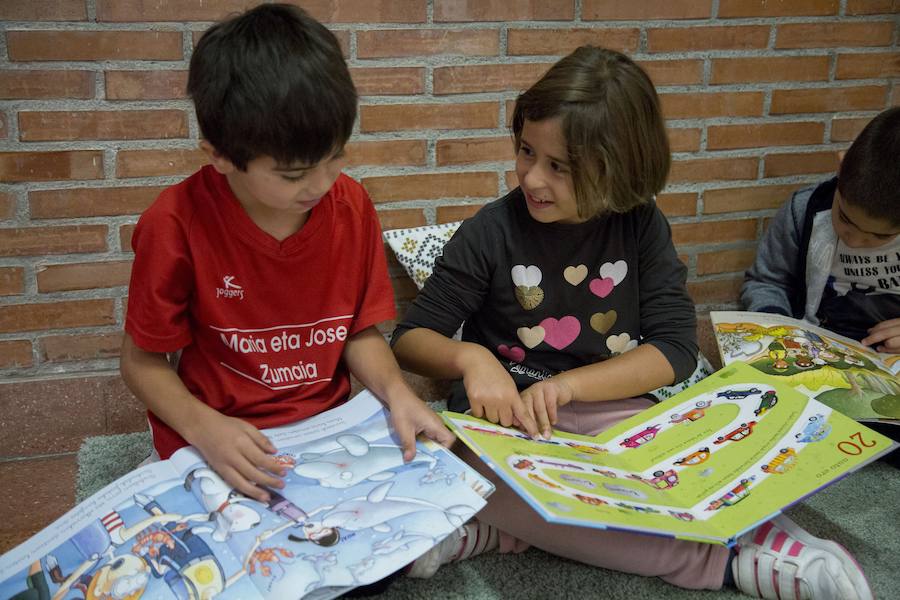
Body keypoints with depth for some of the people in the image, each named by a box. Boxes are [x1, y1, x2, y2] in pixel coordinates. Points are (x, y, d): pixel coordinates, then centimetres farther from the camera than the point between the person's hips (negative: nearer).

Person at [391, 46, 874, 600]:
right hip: (505, 422, 0)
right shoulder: (494, 231, -7)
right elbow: (410, 339, -3)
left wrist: (567, 385, -21)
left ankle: (498, 530, -23)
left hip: (609, 414, 1)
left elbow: (676, 350, -6)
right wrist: (469, 357, -26)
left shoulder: (641, 226, -2)